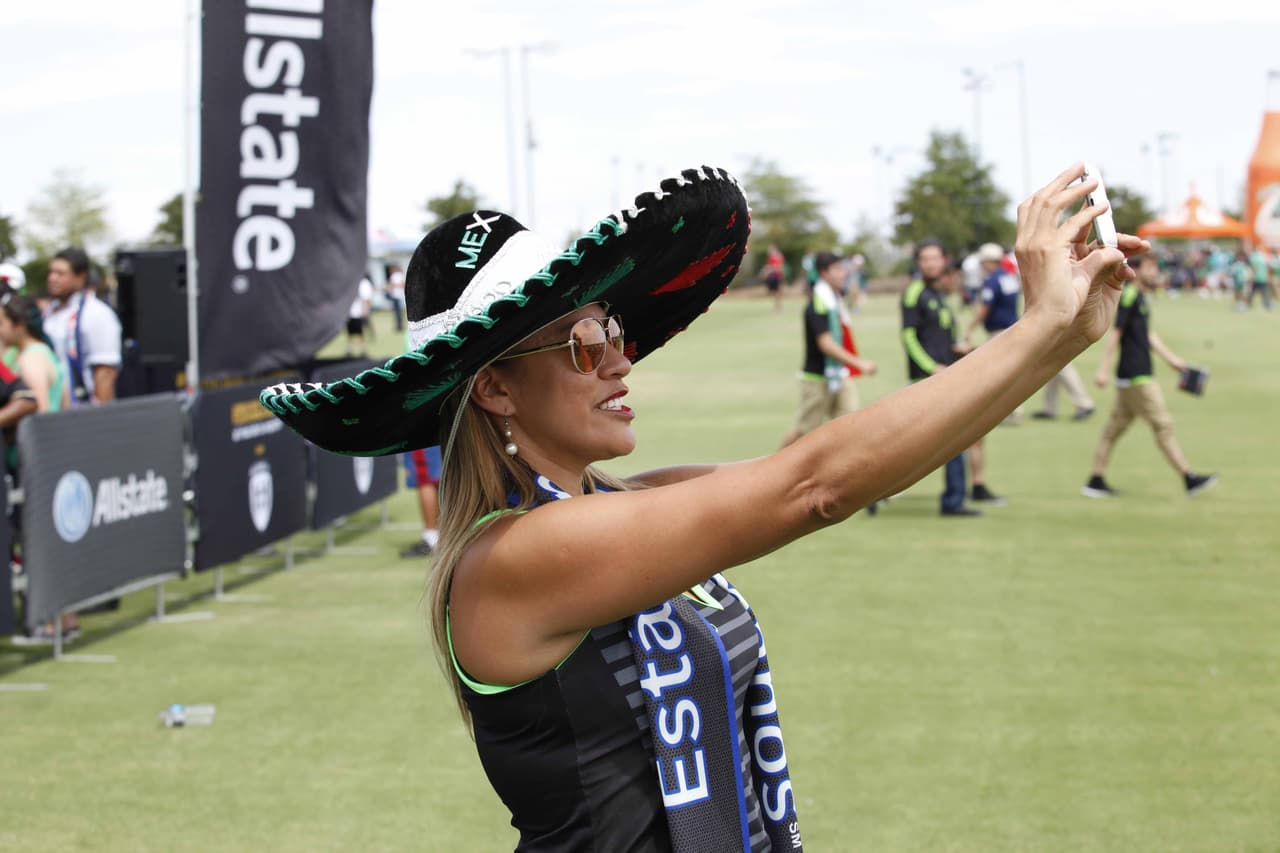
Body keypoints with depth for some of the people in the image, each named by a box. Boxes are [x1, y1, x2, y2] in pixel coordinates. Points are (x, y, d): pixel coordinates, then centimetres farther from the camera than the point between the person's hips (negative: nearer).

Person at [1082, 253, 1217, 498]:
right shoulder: (1128, 297, -13)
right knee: (1163, 425, -4)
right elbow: (1115, 333, -17)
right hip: (1136, 377, -10)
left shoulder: (1141, 298, 16)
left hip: (1141, 373, 10)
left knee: (1116, 426, 10)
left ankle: (1096, 482, 13)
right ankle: (1189, 479, 0)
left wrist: (1172, 359, 25)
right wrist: (1103, 369, -19)